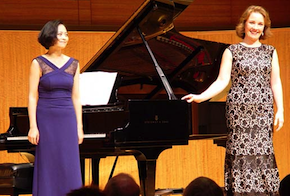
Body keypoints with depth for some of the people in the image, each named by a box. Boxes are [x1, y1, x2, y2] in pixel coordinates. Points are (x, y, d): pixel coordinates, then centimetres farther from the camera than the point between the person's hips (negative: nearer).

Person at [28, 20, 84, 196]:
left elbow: (76, 97, 10)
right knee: (48, 169, 0)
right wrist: (33, 126, -10)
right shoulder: (39, 63, -3)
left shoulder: (73, 64, 8)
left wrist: (79, 127, 6)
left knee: (70, 169, 2)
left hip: (67, 121, 3)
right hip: (47, 121, -3)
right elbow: (33, 96, -4)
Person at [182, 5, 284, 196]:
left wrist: (280, 111, 2)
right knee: (240, 153, -4)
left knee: (262, 153, -2)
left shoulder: (270, 52, 10)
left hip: (263, 111, 2)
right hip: (239, 109, -2)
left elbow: (275, 83, 9)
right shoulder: (232, 51, 4)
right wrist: (201, 97, -15)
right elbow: (222, 81, -2)